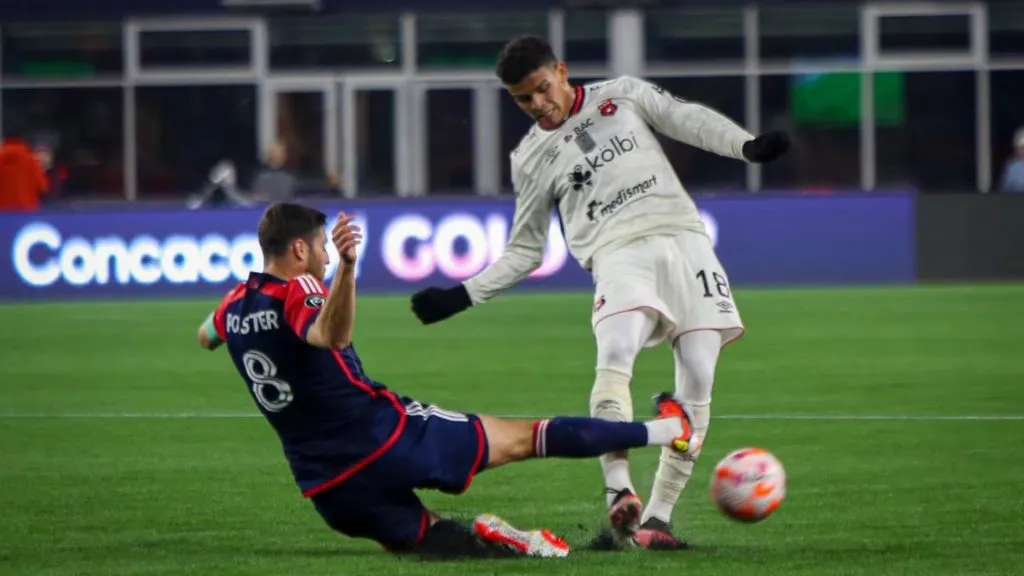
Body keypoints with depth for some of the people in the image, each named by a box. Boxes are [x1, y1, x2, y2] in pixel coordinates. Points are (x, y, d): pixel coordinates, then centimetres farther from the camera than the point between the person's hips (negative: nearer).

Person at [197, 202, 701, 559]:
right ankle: (664, 431, 13)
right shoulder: (296, 291, -15)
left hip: (329, 487, 6)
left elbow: (206, 337, 32)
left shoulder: (235, 304, 7)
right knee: (523, 438, 4)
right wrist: (347, 268, -55)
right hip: (386, 436, -6)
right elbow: (330, 336, -40)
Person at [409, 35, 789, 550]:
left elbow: (688, 119, 6)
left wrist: (748, 147, -12)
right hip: (619, 253, -1)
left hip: (682, 237, 1)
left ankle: (657, 516, -8)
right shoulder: (531, 159, 16)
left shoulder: (623, 96, 15)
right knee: (614, 357, -31)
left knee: (697, 381, -12)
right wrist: (462, 296, 10)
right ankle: (619, 492, -38)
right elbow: (525, 251, 20)